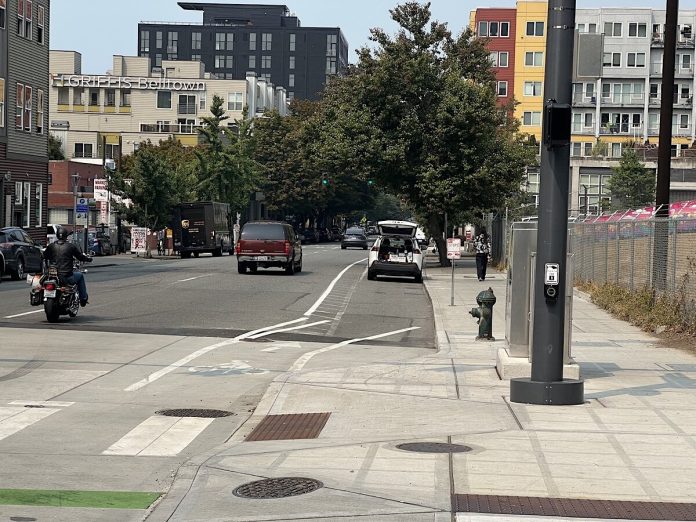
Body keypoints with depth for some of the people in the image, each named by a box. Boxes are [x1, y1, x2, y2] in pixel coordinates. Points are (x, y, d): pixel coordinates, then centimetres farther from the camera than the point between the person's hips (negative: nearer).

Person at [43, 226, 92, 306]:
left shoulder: (51, 246, 1)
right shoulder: (71, 246, -7)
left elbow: (44, 257, 13)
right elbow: (80, 257, 2)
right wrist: (89, 258, 24)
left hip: (53, 276, 3)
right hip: (67, 277, -3)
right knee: (80, 276, 27)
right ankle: (83, 298, 29)